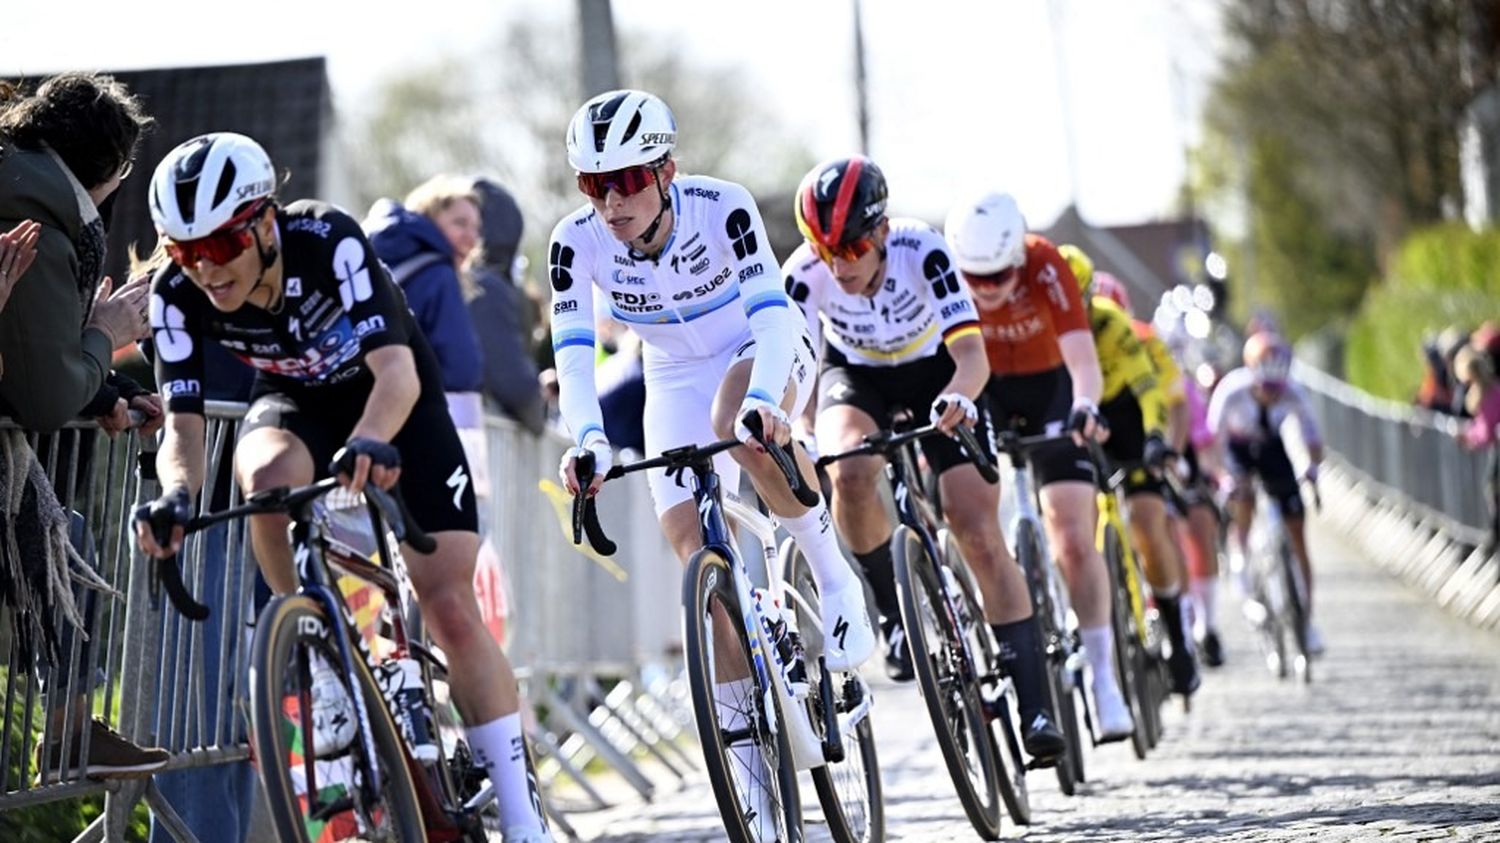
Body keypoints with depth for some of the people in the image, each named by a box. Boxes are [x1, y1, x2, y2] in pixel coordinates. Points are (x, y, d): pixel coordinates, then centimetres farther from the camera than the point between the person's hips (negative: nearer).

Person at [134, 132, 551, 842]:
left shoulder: (328, 241, -34)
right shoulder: (177, 296, -24)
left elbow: (397, 371, -40)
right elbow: (184, 423, -24)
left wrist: (370, 442, -60)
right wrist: (176, 494, -46)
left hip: (392, 396, -2)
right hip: (295, 402, 2)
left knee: (450, 609, -12)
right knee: (267, 476, -37)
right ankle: (326, 665, -19)